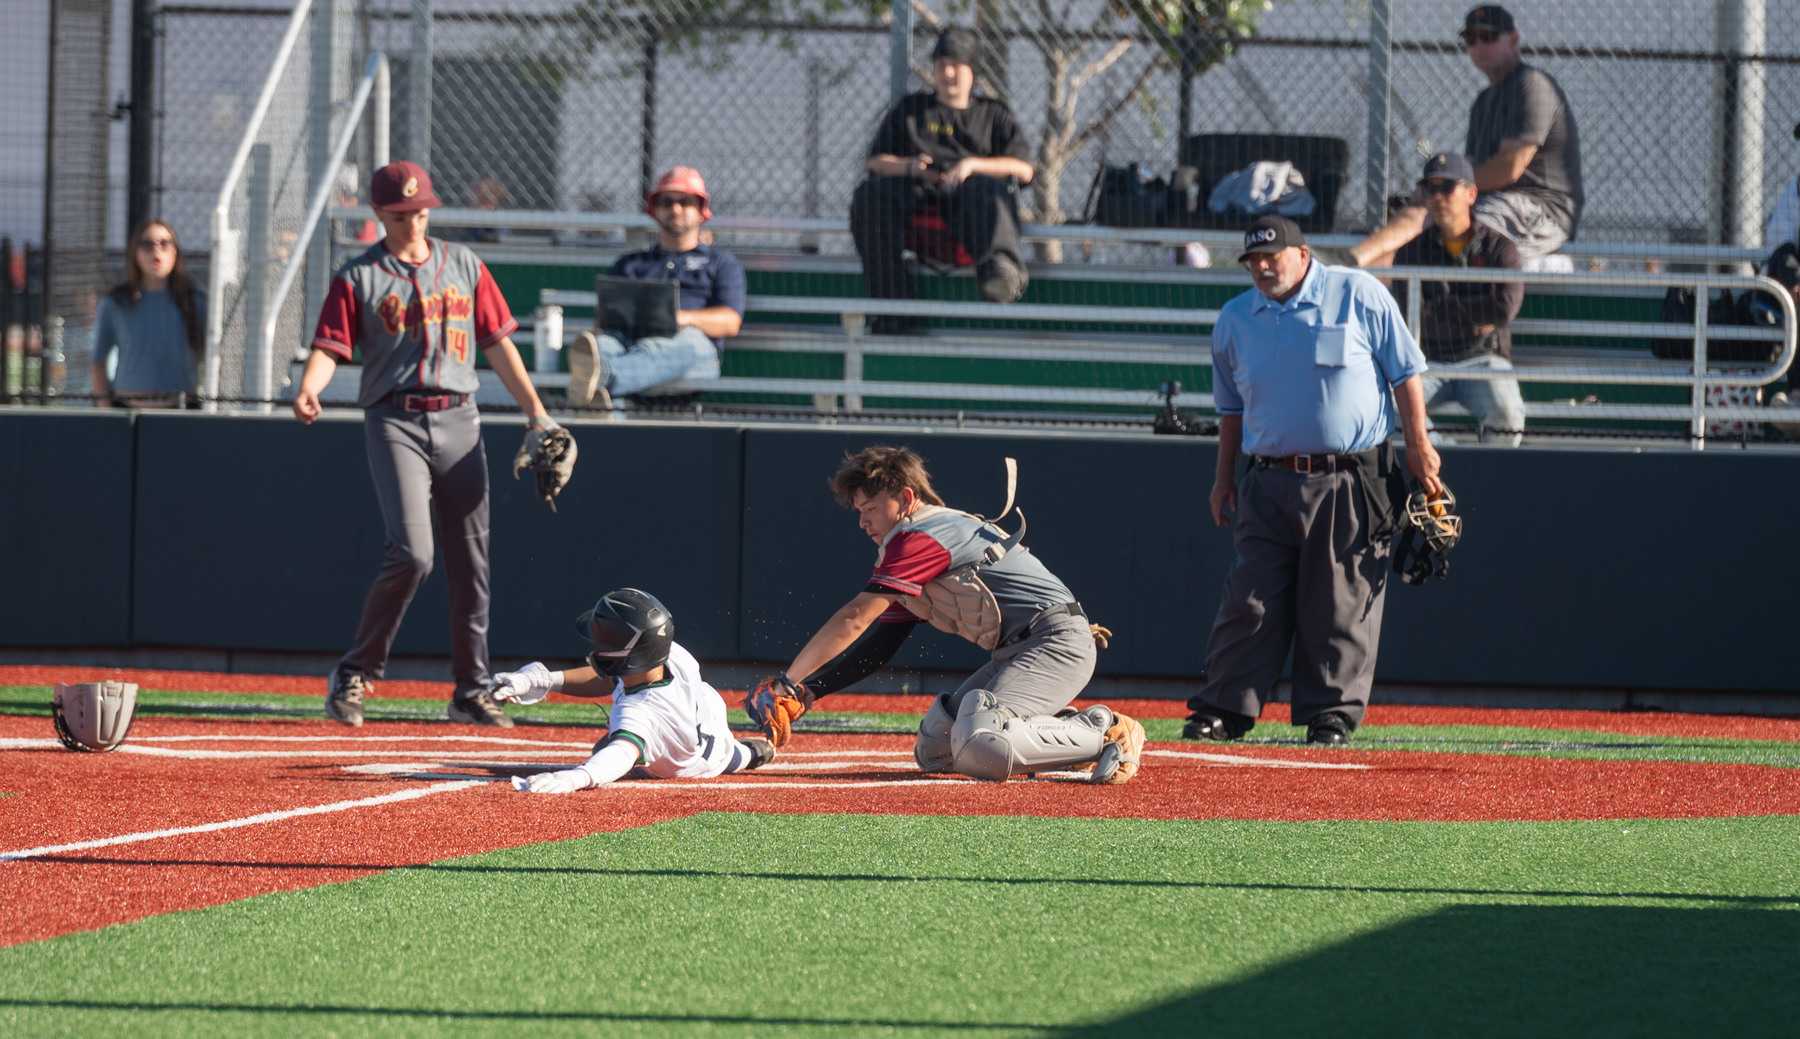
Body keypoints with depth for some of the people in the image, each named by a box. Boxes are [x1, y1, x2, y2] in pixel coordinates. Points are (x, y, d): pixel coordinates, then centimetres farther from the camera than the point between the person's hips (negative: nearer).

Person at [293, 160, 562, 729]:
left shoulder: (463, 265, 15)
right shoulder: (357, 277, 5)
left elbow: (498, 342, 14)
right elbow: (329, 346, -5)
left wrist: (536, 412, 7)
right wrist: (309, 387, -27)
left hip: (458, 420, 4)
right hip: (394, 420, -4)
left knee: (470, 560, 2)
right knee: (411, 553, -18)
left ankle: (471, 690, 10)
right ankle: (355, 675, -4)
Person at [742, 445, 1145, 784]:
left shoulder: (922, 537, -12)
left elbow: (854, 620, -16)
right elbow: (875, 647, 19)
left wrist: (787, 681, -15)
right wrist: (804, 693, 6)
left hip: (1056, 645, -11)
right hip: (1013, 654, 11)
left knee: (978, 750, -31)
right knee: (933, 750, 12)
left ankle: (1104, 734, -16)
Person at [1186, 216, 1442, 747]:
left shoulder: (1359, 295, 0)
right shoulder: (1234, 320, 11)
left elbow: (1405, 371, 3)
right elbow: (1232, 406, 21)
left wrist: (1418, 446, -1)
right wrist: (1225, 476, 17)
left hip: (1349, 481, -3)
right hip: (1269, 481, 3)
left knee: (1341, 603, -1)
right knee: (1251, 602, -2)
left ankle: (1331, 712, 6)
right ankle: (1225, 709, 2)